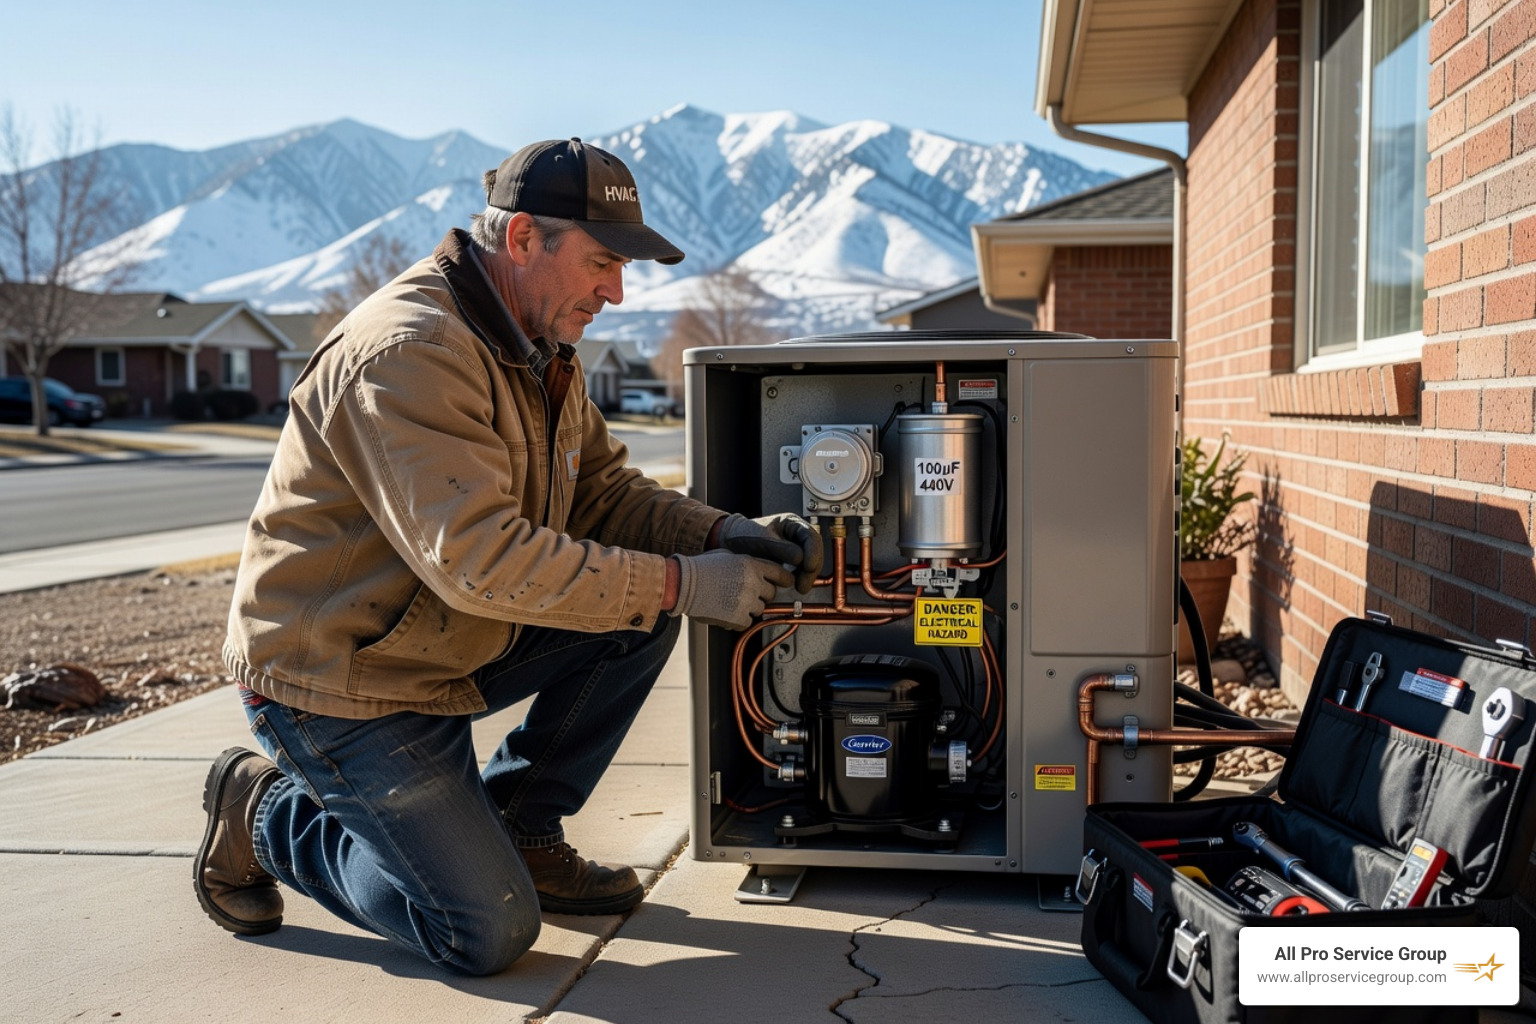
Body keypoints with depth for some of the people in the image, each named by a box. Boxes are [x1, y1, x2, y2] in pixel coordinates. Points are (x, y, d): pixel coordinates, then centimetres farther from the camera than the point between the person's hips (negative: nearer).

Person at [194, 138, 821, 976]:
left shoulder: (540, 346, 5)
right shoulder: (410, 351, -27)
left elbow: (604, 490, 7)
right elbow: (479, 560, -34)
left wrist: (725, 536, -11)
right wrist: (683, 582, -31)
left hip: (453, 643, 9)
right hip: (337, 680, -9)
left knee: (642, 614, -5)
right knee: (490, 935, -9)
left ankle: (519, 833, 10)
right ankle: (265, 813, 11)